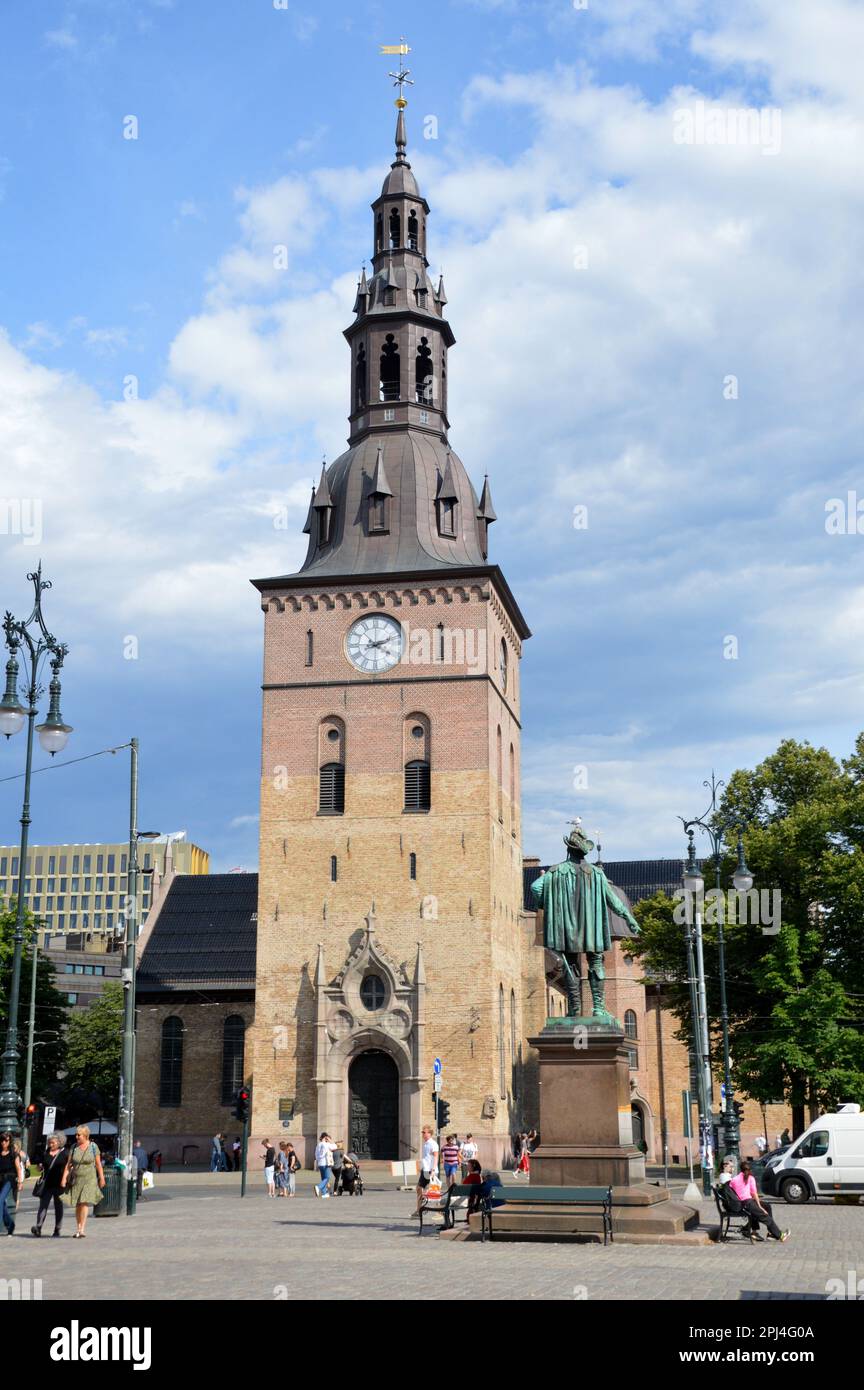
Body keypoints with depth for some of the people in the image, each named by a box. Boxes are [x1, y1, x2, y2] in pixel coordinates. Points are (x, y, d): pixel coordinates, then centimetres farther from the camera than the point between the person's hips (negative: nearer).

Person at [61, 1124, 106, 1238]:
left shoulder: (93, 1146, -3)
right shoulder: (74, 1147, 3)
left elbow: (98, 1164, 1)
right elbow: (68, 1164, 2)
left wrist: (101, 1178, 1)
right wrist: (64, 1178, -7)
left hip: (89, 1179, -3)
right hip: (76, 1179, 3)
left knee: (84, 1203, -14)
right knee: (77, 1205, 8)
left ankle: (81, 1230, -16)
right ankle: (78, 1229, 20)